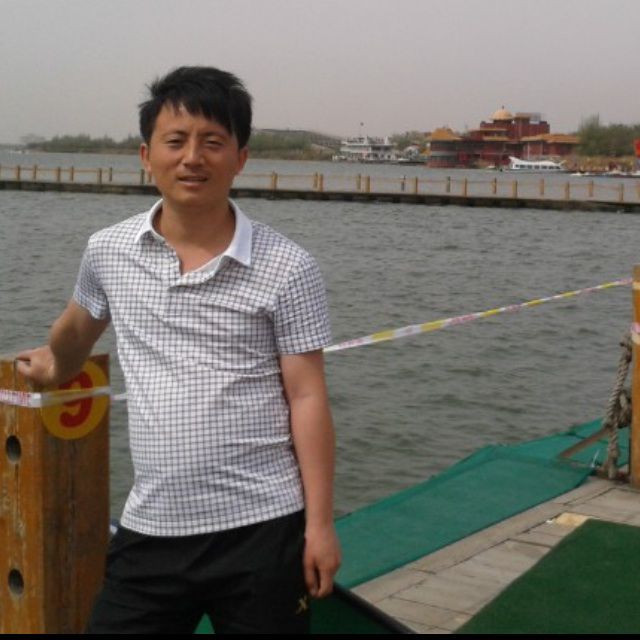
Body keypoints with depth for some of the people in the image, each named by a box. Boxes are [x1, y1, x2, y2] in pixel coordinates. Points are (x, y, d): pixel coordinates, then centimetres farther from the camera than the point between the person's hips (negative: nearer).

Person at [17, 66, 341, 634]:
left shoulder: (287, 269, -9)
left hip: (260, 528, -3)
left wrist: (319, 523, -7)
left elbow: (307, 399, -6)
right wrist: (55, 367, 41)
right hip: (150, 528, 3)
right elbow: (79, 325, 23)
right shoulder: (109, 253, 1)